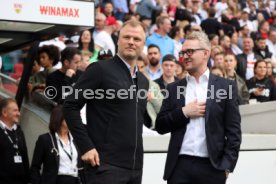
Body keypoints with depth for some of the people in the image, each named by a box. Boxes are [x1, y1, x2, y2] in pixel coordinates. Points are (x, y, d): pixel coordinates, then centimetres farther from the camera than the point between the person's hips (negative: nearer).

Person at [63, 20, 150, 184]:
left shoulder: (143, 81, 17)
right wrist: (86, 147, -14)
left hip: (135, 166, 7)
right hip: (106, 164, -7)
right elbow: (70, 107, -8)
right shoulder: (100, 69, -4)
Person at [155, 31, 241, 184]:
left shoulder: (225, 86, 5)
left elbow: (233, 130, 1)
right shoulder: (173, 88, 12)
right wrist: (184, 113, -6)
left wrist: (227, 165, -7)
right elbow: (160, 126, 9)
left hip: (212, 166, -1)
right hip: (180, 166, 2)